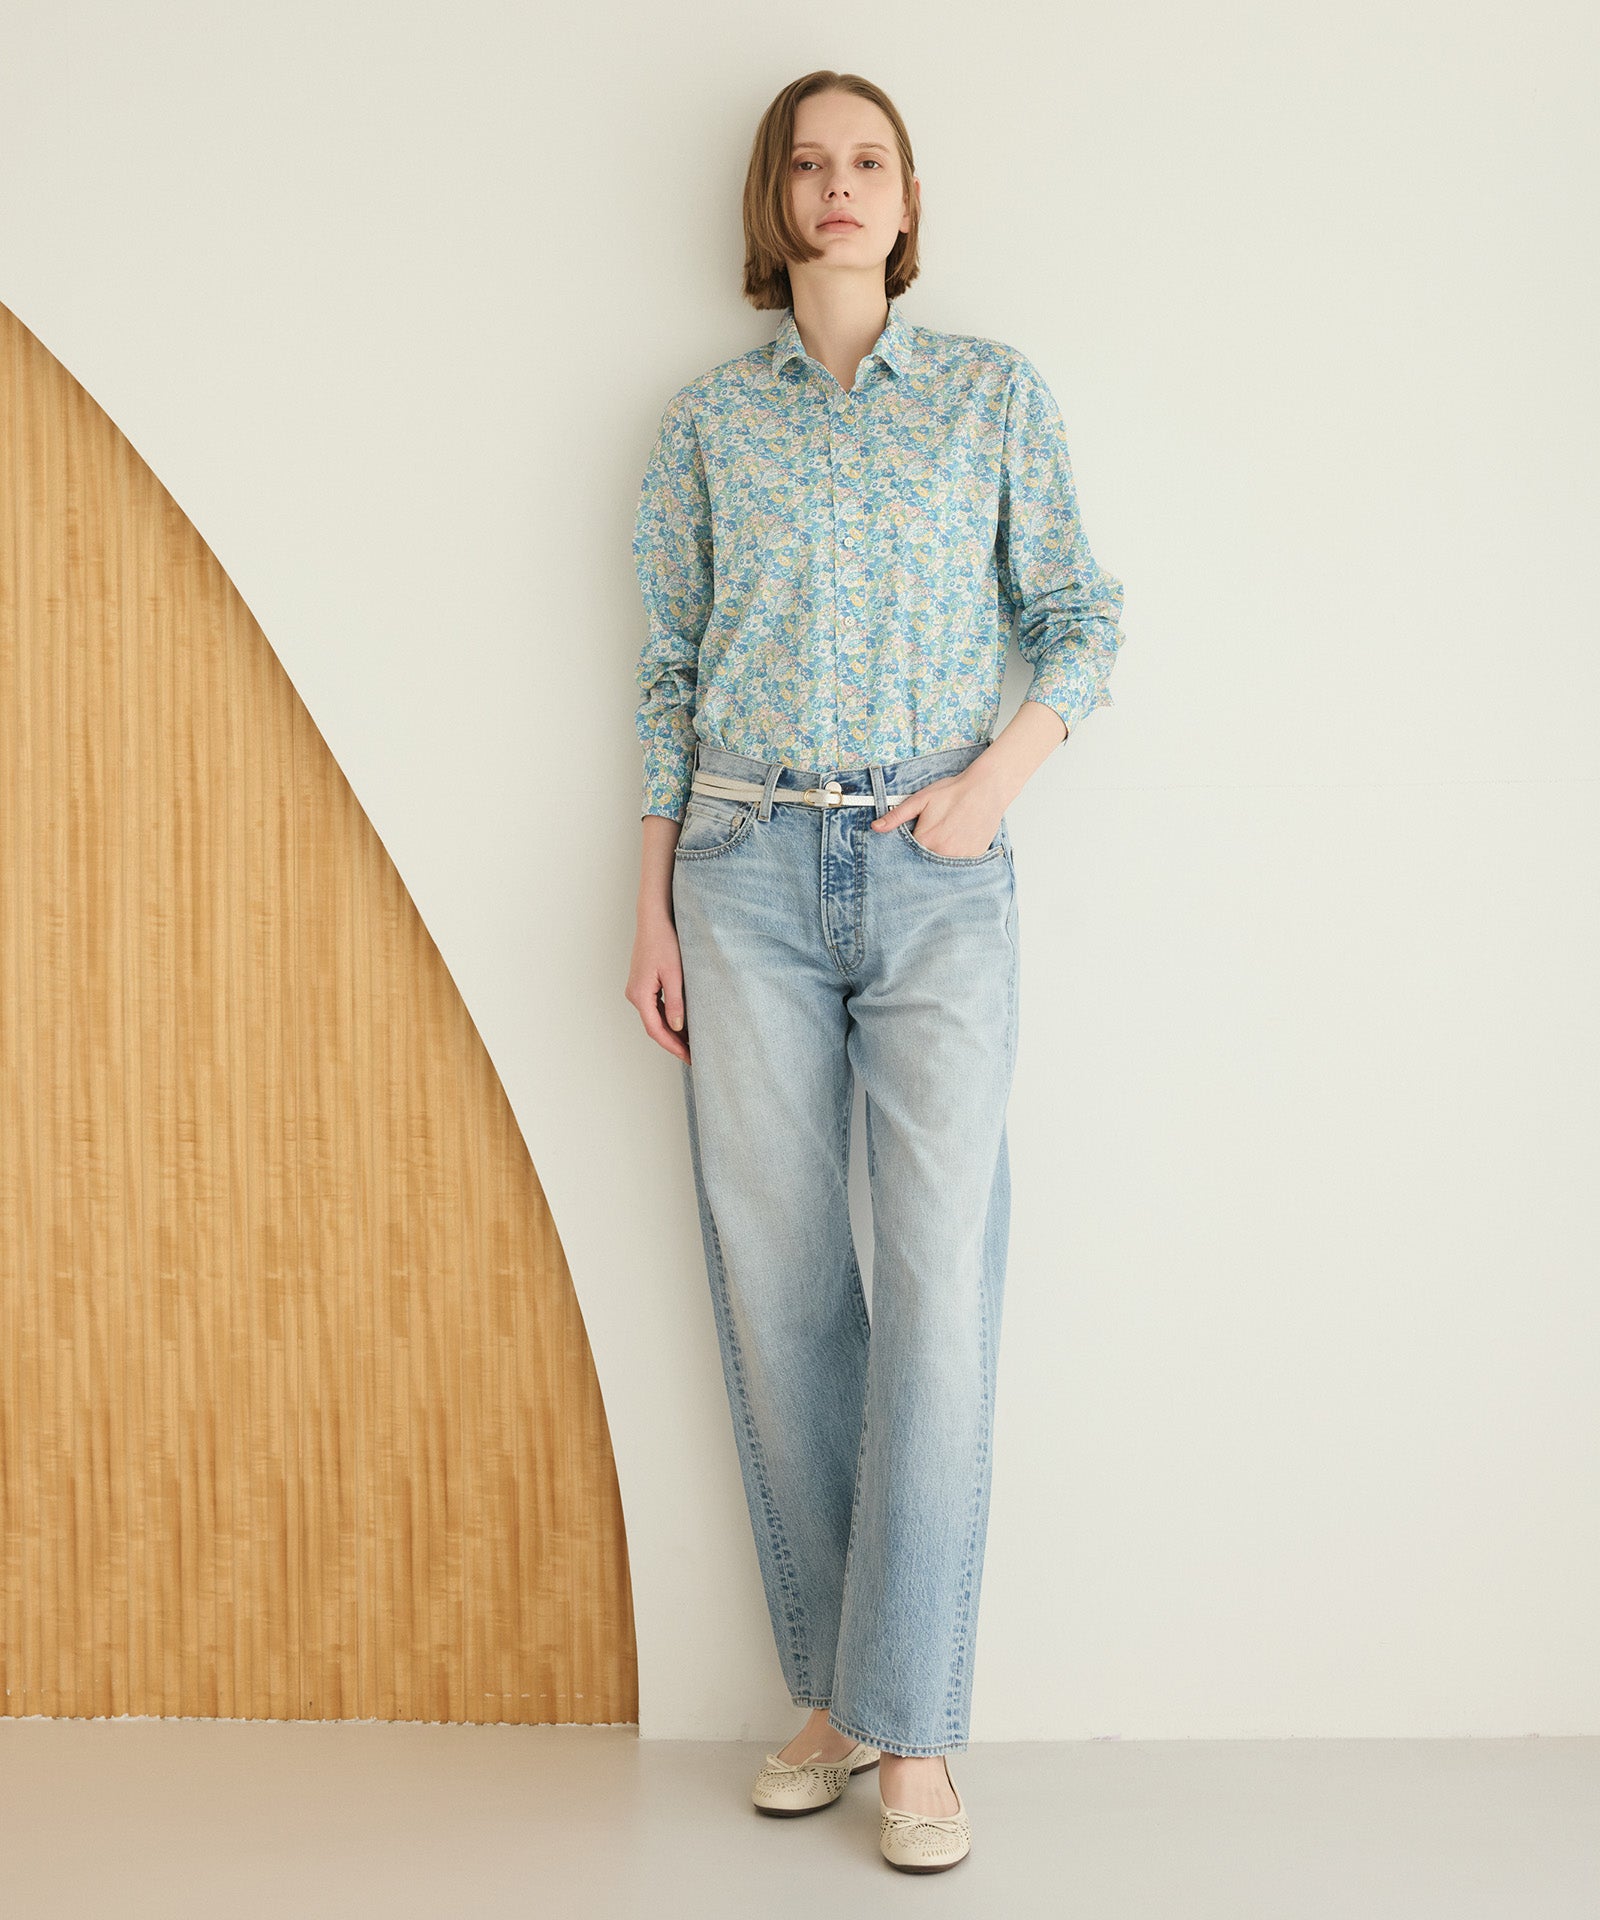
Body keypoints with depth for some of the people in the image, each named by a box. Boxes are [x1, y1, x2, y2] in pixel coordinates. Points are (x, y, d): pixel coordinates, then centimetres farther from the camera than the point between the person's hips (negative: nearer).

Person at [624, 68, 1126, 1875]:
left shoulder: (992, 389, 9)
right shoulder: (708, 418, 11)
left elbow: (1083, 619, 9)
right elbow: (668, 673, 11)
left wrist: (1002, 771, -8)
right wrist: (655, 909, 6)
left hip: (938, 880, -1)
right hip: (750, 873, 1)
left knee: (939, 1285, -8)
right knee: (777, 1287, 2)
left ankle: (913, 1731, 1)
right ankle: (832, 1693, 16)